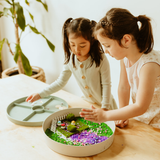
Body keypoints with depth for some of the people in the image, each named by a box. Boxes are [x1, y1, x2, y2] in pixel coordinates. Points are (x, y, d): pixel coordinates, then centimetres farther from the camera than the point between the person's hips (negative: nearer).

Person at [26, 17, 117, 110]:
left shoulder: (100, 59, -20)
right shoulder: (70, 60, -9)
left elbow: (106, 85, -14)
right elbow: (61, 82, 3)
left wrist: (104, 108, -18)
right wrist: (40, 95, 0)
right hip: (89, 104, 3)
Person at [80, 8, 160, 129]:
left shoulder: (149, 64, -30)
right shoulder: (124, 56, -7)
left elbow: (140, 107, -29)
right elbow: (123, 87, 1)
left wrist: (105, 116, -28)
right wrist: (122, 116, -1)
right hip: (138, 116, 6)